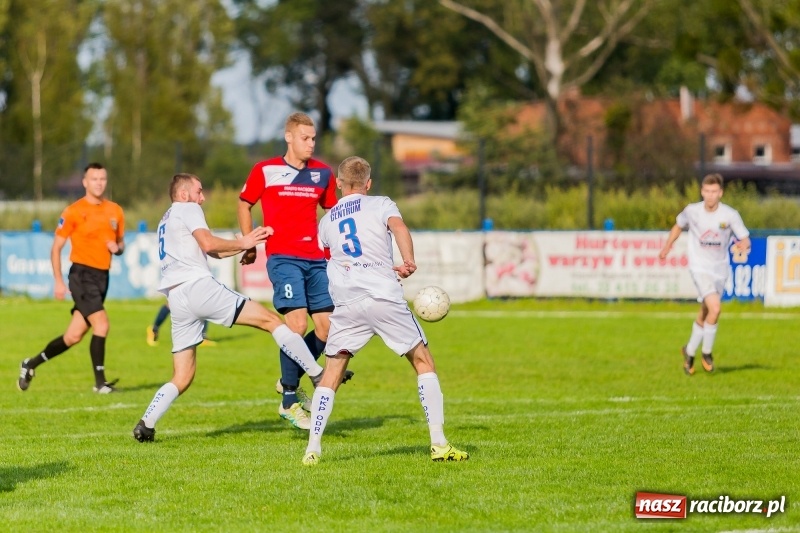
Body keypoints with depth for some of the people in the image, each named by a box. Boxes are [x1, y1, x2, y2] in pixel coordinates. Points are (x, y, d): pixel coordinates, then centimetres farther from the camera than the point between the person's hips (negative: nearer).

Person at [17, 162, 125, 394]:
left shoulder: (115, 211, 9)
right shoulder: (74, 212, -6)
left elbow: (121, 243, 22)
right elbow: (56, 247, -3)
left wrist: (117, 248, -3)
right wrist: (59, 282, -8)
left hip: (102, 277, 6)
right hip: (82, 274, -6)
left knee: (74, 336, 8)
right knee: (101, 325, -19)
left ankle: (31, 364, 26)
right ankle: (100, 383, -10)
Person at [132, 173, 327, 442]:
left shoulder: (166, 221, 32)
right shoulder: (187, 209, 7)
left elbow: (213, 252, 27)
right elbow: (208, 243, -11)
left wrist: (245, 242, 19)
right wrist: (242, 243, 1)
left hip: (176, 299, 8)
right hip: (198, 286, -8)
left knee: (182, 378, 9)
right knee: (270, 319, -7)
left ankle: (146, 425, -5)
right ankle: (319, 376, -13)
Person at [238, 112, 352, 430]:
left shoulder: (323, 173, 9)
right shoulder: (265, 171, 0)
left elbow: (332, 210, 22)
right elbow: (245, 203, 13)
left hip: (316, 259, 5)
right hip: (283, 258, -5)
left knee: (328, 328, 1)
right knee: (297, 323, -17)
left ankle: (289, 381, 23)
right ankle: (289, 402, -7)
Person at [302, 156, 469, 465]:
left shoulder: (326, 221, 22)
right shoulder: (381, 204, 10)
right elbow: (398, 227, -13)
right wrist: (408, 261, -22)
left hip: (346, 305, 3)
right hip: (385, 298, -3)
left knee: (332, 373, 10)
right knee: (423, 362, 9)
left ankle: (313, 448, -1)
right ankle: (439, 444, 3)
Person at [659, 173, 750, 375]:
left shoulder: (730, 215, -10)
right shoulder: (692, 211, -8)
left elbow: (746, 240, -10)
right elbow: (679, 225, 14)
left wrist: (743, 245, -33)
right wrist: (667, 246, 20)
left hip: (720, 269, 3)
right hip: (700, 268, -3)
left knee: (705, 315, 14)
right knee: (715, 308, -22)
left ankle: (689, 352, 36)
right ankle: (706, 352, -4)